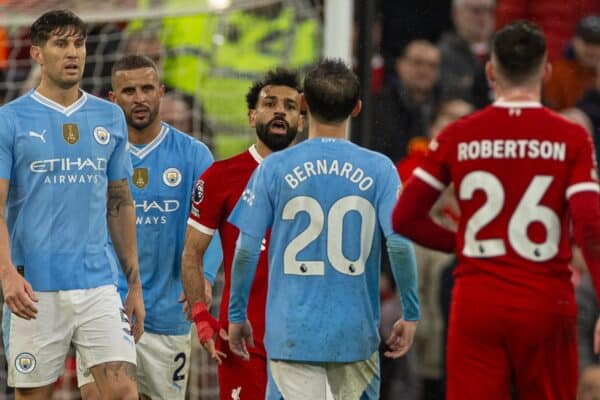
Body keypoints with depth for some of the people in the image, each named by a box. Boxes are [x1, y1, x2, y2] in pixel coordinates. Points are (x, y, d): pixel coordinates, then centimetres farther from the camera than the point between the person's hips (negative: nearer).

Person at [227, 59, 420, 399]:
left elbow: (247, 249, -2)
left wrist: (236, 315, 8)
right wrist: (411, 315, 0)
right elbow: (400, 244, -8)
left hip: (292, 333, -1)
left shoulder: (274, 169, -1)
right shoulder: (379, 170, -1)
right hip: (357, 332, 1)